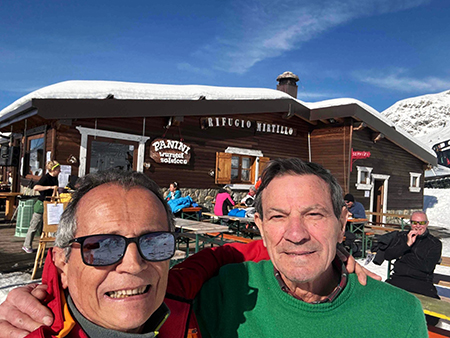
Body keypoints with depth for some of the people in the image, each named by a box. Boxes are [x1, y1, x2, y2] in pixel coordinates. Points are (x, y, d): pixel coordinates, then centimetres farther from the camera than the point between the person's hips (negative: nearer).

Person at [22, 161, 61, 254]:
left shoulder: (55, 178, 7)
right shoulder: (46, 177, -18)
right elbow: (35, 187, -33)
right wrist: (50, 187, -36)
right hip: (41, 204, -8)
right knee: (35, 226, 3)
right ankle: (27, 246, 17)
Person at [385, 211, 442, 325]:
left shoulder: (435, 243, 10)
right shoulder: (401, 236, 16)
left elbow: (427, 267, -4)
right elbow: (387, 255, 3)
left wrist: (403, 257, 0)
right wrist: (407, 244, -5)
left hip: (423, 283, -1)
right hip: (398, 279, 1)